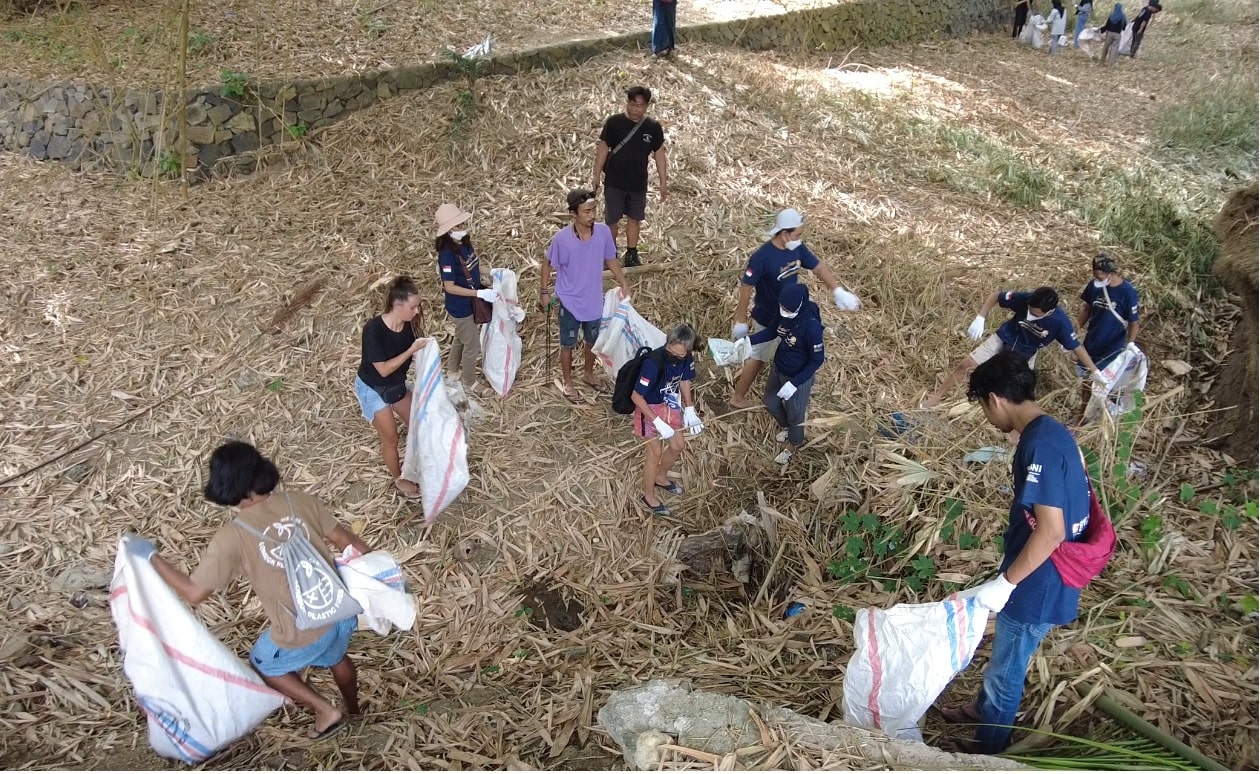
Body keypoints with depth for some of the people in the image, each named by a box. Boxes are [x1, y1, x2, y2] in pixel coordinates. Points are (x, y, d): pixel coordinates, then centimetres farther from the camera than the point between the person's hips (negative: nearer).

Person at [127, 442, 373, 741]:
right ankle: (353, 710, 62)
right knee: (336, 657, 37)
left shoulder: (232, 538, -19)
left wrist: (150, 556, -1)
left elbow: (194, 593, -12)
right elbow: (347, 540, -2)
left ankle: (327, 711, 30)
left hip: (303, 633, -5)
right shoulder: (299, 501, -9)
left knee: (264, 664, 30)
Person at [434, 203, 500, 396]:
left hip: (470, 302, 8)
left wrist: (484, 282, 0)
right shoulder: (447, 254, -29)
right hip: (461, 306, -8)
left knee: (461, 338, 28)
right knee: (473, 345, 8)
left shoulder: (464, 243, -4)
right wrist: (480, 293, -29)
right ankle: (470, 383, 30)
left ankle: (453, 372, 51)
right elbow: (449, 287, -27)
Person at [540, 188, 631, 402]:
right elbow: (548, 264, -7)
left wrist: (624, 284, 3)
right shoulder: (561, 238, -23)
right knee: (568, 344, 15)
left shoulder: (603, 232, -14)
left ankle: (588, 374, 49)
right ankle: (567, 382, 36)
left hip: (594, 301, 4)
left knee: (593, 341, 23)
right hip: (570, 302, -4)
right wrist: (544, 292, -3)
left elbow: (611, 260, 2)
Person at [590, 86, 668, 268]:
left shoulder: (653, 127, -6)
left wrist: (663, 182, 2)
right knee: (611, 219, 8)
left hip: (638, 184, 1)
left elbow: (659, 154, 2)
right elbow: (603, 149, -4)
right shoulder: (614, 122, -11)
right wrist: (596, 176, -3)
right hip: (614, 182, -1)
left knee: (634, 218, 12)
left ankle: (632, 254, 26)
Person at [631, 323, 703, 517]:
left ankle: (661, 477, 47)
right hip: (649, 408, -6)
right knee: (655, 452, 5)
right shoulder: (653, 363, -36)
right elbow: (636, 397, -29)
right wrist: (658, 422, -29)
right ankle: (649, 495, 26)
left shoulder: (686, 359, -17)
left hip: (670, 406, 6)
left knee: (677, 447, 18)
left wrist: (689, 409, 0)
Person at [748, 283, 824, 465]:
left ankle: (792, 446, 47)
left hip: (799, 377, -6)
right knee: (771, 403, 27)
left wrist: (794, 383, -27)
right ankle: (785, 427, 59)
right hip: (778, 368, 7)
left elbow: (817, 360, -24)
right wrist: (749, 341, -9)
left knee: (795, 413, 17)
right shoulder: (784, 313, -17)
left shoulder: (811, 326, -35)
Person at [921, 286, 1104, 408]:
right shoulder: (1024, 299, -32)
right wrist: (980, 319, -28)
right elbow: (995, 295, -17)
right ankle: (937, 396, 16)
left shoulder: (1060, 321, -32)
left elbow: (1076, 347, -22)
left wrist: (1095, 372, -18)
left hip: (1024, 355, -1)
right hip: (1003, 339, 1)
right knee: (965, 365, 0)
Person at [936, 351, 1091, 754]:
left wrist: (1004, 582, -21)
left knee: (1005, 670, 14)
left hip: (1037, 585, -9)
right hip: (1039, 577, 9)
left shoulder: (1039, 445, -28)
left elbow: (1051, 531, -30)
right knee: (1004, 657, 30)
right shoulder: (1052, 432, 3)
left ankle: (988, 746, 35)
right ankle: (982, 708, 53)